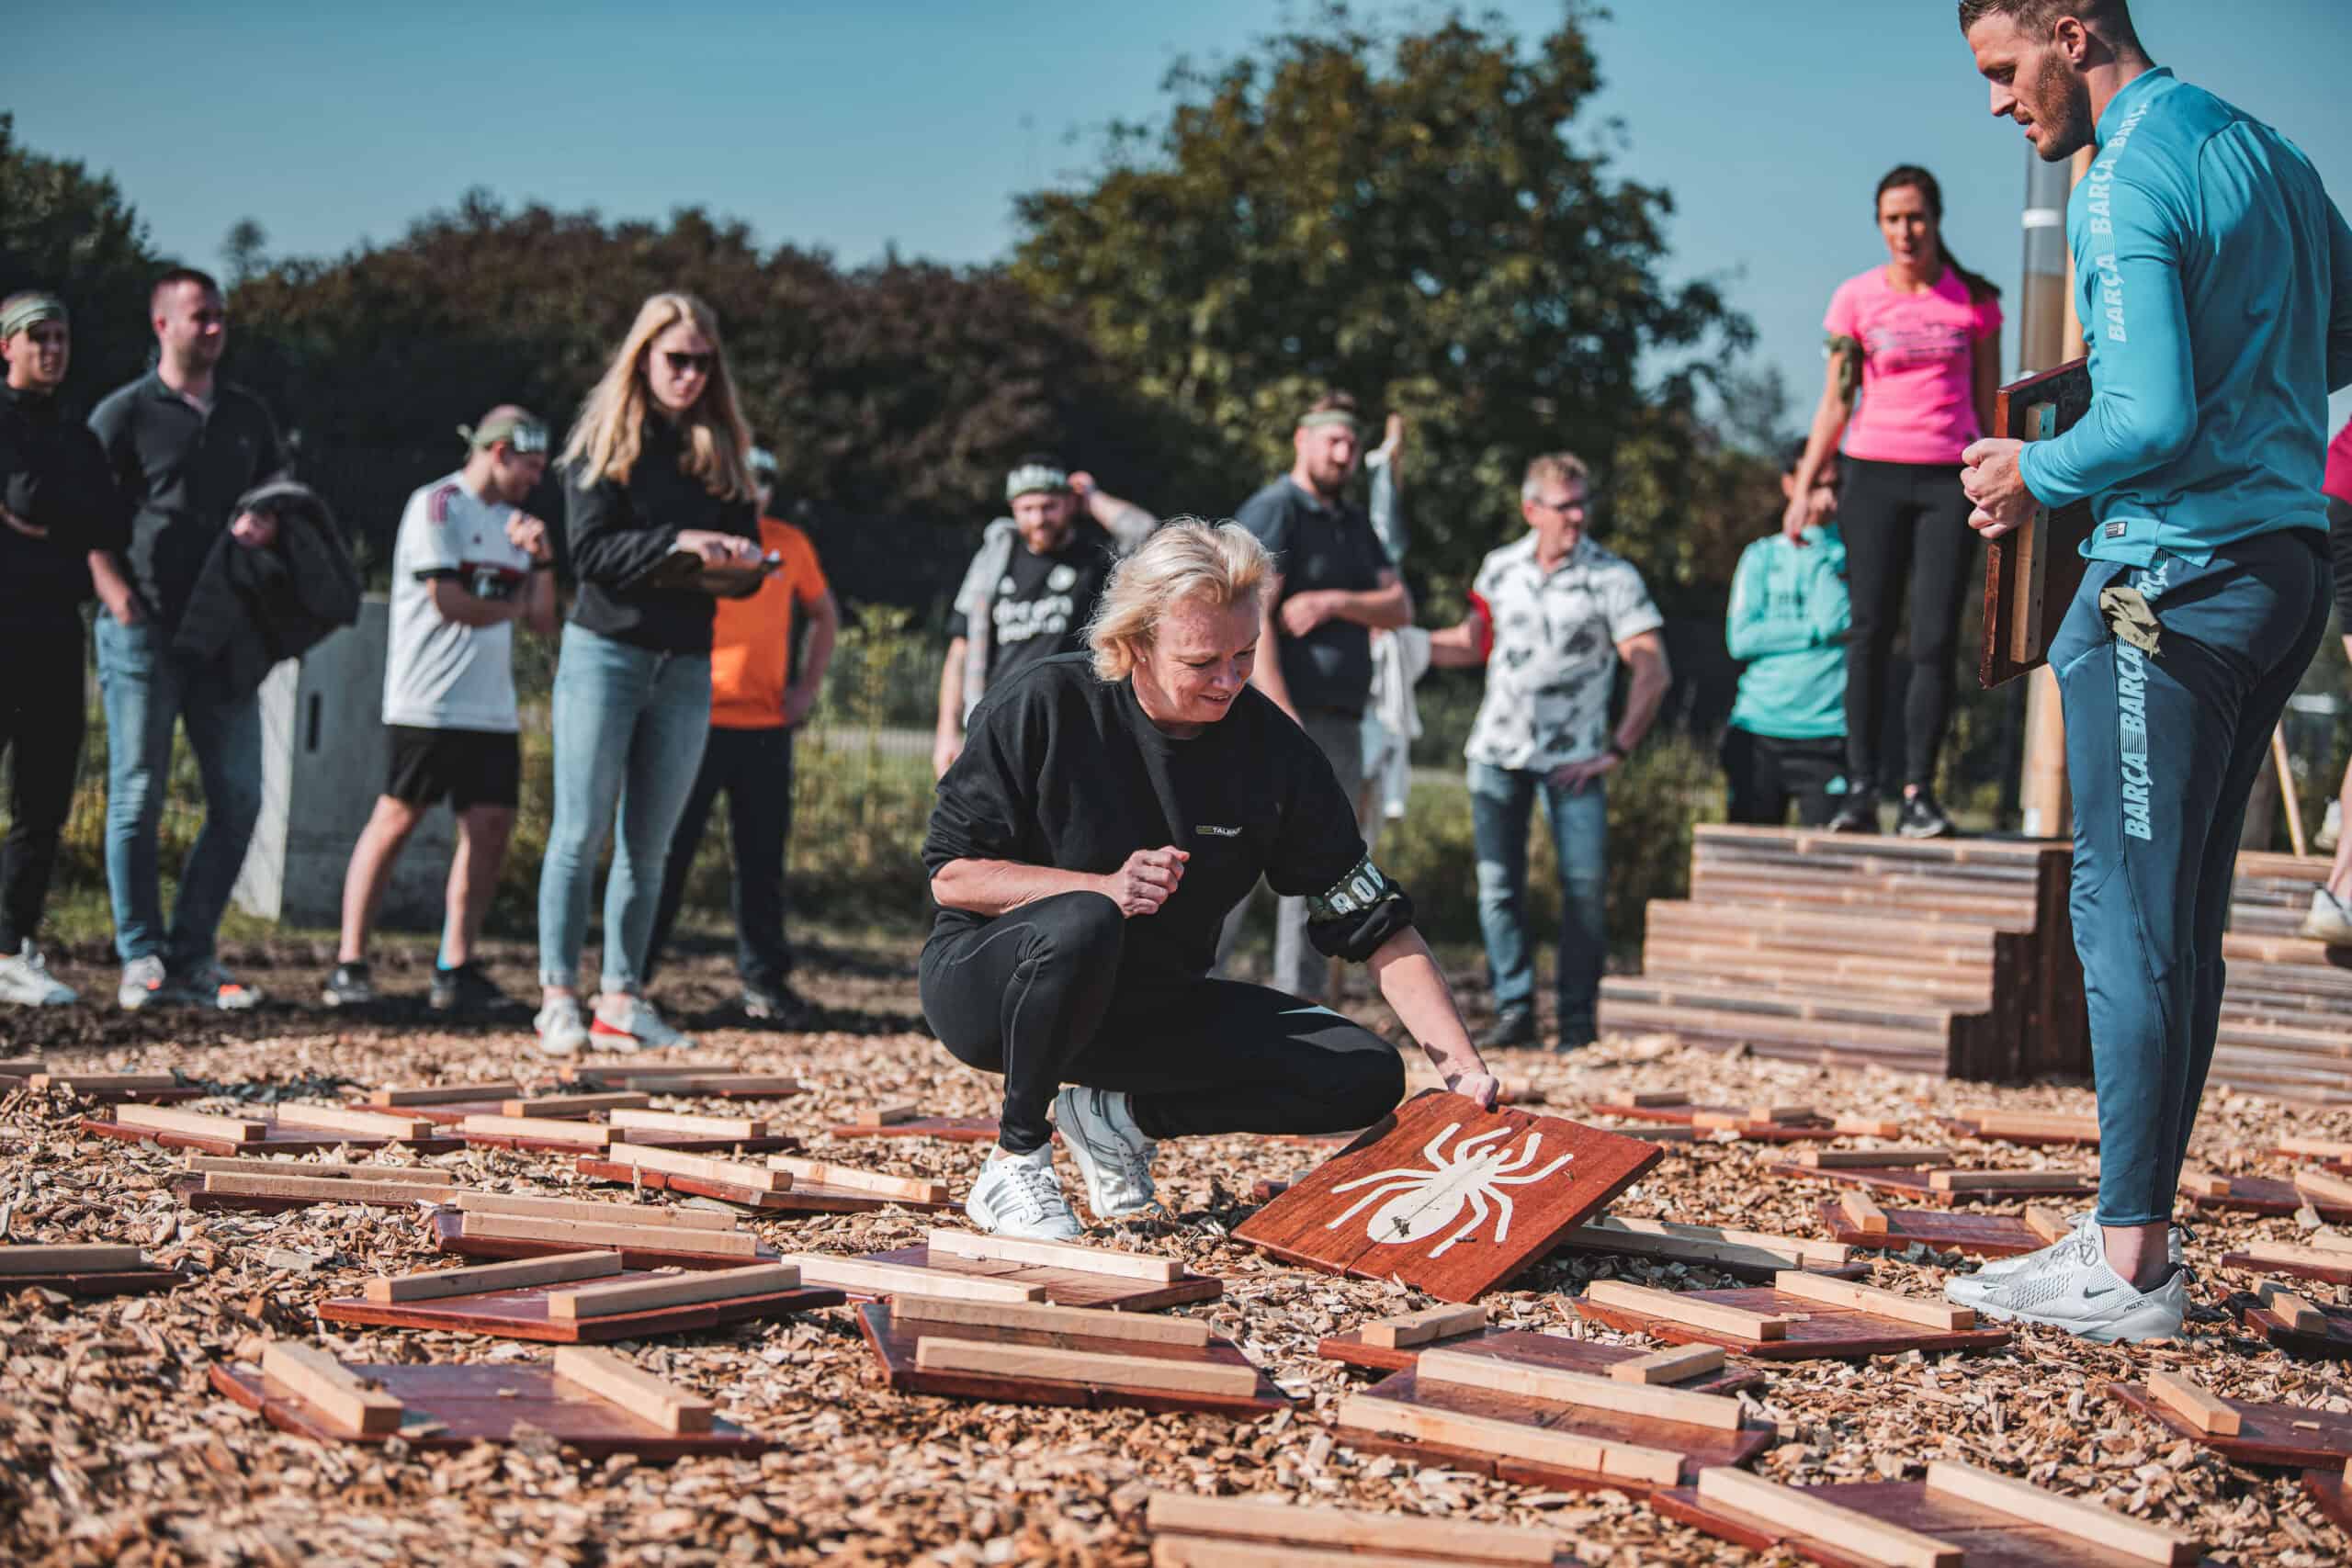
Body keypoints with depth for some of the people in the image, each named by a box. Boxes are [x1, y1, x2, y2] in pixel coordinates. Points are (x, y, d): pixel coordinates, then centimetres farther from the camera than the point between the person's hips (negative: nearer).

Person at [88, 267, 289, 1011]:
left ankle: (192, 956, 11)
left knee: (238, 800, 3)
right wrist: (122, 603, -13)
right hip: (145, 632, -5)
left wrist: (268, 522, -2)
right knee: (137, 797, -2)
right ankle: (142, 961, 4)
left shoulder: (247, 414, 15)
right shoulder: (123, 414, 1)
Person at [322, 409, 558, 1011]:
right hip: (430, 705, -7)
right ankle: (349, 963, -1)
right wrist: (510, 605, 1)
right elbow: (448, 601, -14)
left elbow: (543, 621, 15)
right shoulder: (438, 504, -5)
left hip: (492, 708, 7)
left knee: (491, 825, 0)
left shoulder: (511, 521, 18)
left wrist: (541, 559, 0)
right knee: (397, 820, -5)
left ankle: (455, 969, 6)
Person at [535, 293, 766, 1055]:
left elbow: (746, 552, 12)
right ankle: (558, 997, 0)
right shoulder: (603, 440, 1)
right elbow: (589, 549, -9)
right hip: (605, 651, -4)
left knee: (648, 844, 6)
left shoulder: (721, 448, 12)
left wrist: (741, 561, -11)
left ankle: (622, 999, 11)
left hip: (686, 664, 4)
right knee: (581, 832, -4)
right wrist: (675, 543, -21)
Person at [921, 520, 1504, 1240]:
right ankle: (1015, 1161, -16)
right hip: (988, 987, -4)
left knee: (1366, 1079, -12)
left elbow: (1377, 926, -8)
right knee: (1084, 926, -39)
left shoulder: (1273, 749, -8)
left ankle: (1123, 1114, 4)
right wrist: (1105, 888, -29)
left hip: (1153, 1005, 4)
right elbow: (951, 875, -14)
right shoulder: (1046, 706, -16)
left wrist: (1466, 1071, -18)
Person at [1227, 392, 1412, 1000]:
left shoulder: (1354, 523, 20)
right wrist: (1286, 725, -24)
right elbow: (1250, 620, -16)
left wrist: (1333, 602, -11)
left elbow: (1399, 607, 10)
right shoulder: (1271, 512, -5)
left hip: (1341, 727, 8)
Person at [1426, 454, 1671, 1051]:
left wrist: (1616, 750, -11)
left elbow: (1653, 672, -7)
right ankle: (1514, 1010, 10)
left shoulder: (1613, 578, -5)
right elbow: (1473, 642, 21)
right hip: (1499, 749, 3)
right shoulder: (1500, 568, 6)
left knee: (1585, 884, -10)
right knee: (1498, 885, 1)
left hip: (1573, 756, -3)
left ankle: (1579, 1023, -2)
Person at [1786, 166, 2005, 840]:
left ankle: (1919, 791, -3)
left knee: (1935, 638, -5)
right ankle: (1861, 789, -5)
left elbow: (1987, 403, 11)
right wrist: (1804, 488, 0)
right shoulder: (1857, 298, 4)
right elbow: (1835, 404, 6)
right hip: (1874, 473, 0)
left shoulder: (1974, 299, 6)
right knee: (1869, 632, -4)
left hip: (1949, 479, 0)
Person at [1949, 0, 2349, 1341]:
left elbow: (2152, 421, -23)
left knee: (2129, 917, -5)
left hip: (2178, 570, -9)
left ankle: (2129, 1270, -2)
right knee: (2184, 918, 13)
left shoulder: (2128, 186, -14)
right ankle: (2138, 1226, 18)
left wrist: (2038, 475, -6)